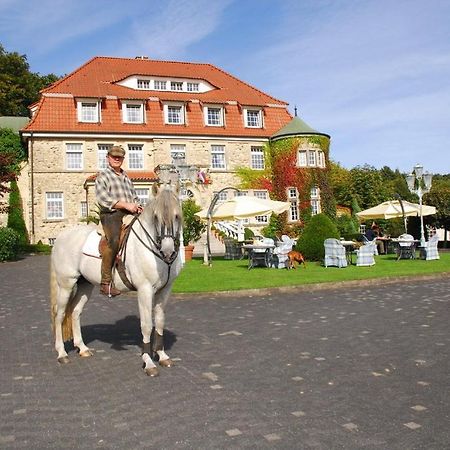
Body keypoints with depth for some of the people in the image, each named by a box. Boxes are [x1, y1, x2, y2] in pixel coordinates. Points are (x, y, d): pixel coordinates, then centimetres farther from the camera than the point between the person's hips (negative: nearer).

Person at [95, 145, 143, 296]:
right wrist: (126, 205, -15)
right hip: (111, 215, -8)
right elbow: (103, 199, -8)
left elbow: (134, 196, 31)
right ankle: (106, 283, -32)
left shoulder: (126, 177, 29)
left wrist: (137, 206, 6)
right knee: (114, 241, -32)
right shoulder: (103, 176, 7)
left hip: (130, 215, 8)